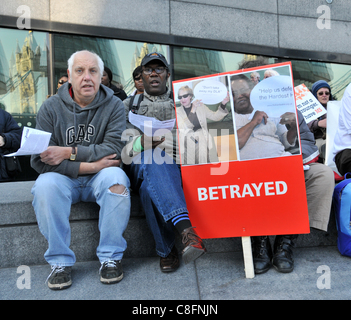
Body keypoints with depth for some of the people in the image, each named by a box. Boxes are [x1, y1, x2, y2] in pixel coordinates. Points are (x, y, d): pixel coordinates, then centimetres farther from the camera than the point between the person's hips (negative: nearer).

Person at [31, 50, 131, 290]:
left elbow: (115, 150, -16)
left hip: (99, 179, 0)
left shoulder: (114, 106, -2)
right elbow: (39, 160, -11)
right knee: (45, 184, -29)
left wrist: (69, 152, -20)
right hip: (65, 179, 1)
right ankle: (60, 261, -12)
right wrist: (89, 165, -19)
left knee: (116, 178, -31)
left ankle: (111, 257, -14)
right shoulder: (51, 107, -2)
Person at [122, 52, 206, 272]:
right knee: (152, 160, -40)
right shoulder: (129, 104, 25)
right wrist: (141, 143, -15)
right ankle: (186, 230, -51)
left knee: (149, 189, -37)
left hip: (178, 166, 1)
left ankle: (166, 251, -32)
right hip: (141, 166, 0)